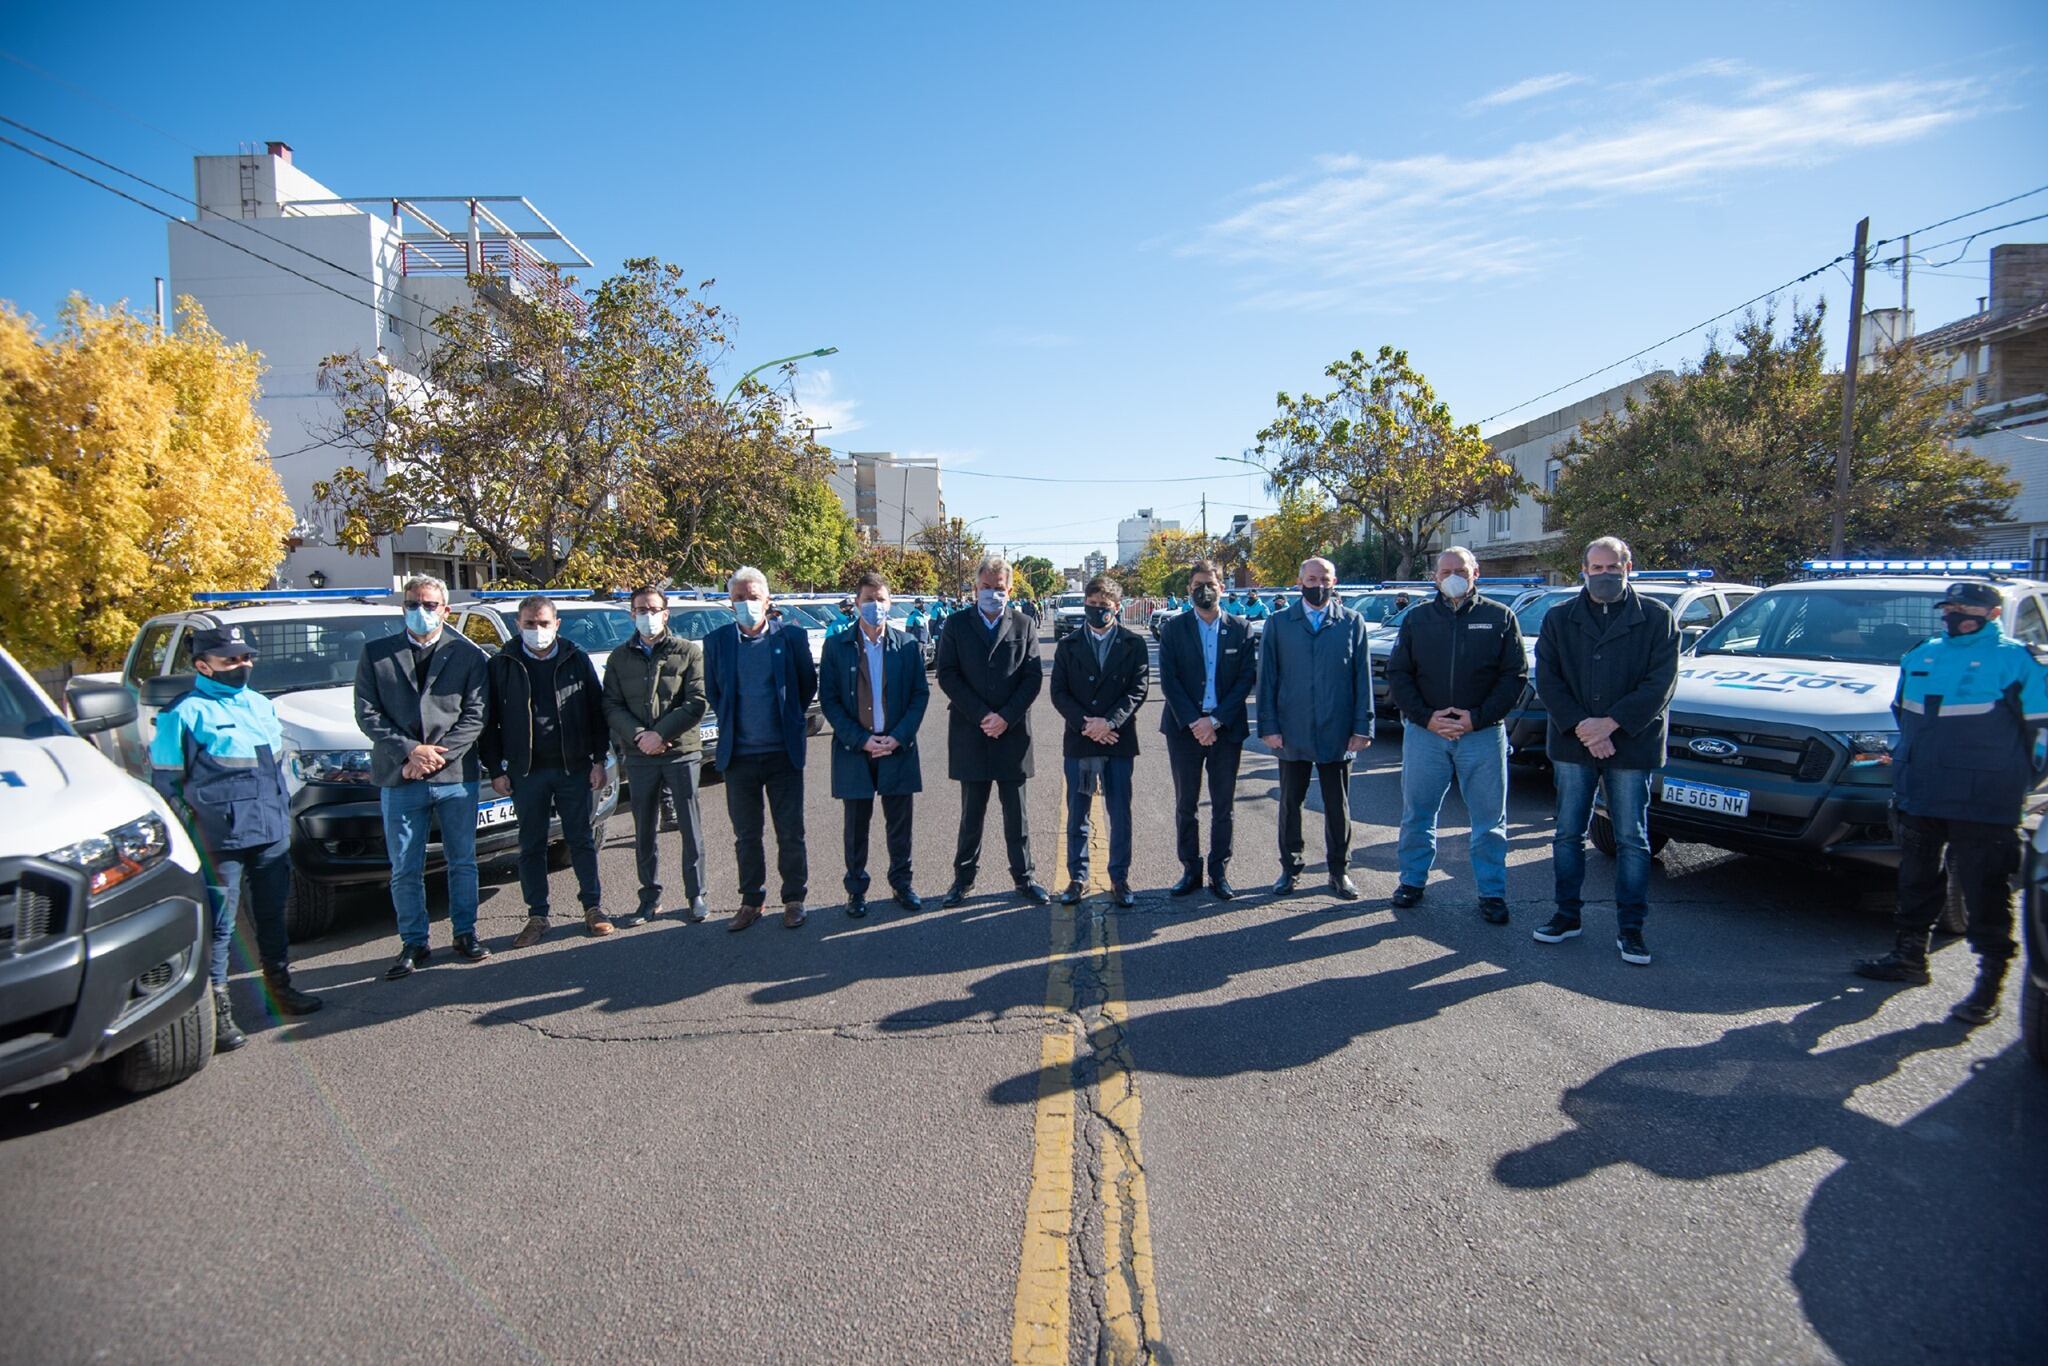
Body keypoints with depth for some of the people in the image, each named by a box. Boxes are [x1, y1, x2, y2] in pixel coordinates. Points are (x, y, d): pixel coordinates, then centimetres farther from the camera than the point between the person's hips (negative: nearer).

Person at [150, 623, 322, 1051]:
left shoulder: (261, 705, 14)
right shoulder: (185, 714, -7)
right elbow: (165, 781, -6)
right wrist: (193, 831, -11)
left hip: (273, 835, 7)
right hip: (219, 842, -6)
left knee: (272, 914, 16)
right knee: (218, 924, -2)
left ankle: (279, 986, 29)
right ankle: (216, 1008, 4)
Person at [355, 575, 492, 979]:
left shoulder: (469, 655, 5)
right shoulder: (376, 654, 7)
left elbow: (475, 715, -1)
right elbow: (367, 713, 1)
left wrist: (438, 754, -13)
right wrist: (409, 751, -12)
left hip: (457, 775, 0)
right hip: (399, 778, 0)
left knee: (462, 862, 9)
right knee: (405, 870, 6)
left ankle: (465, 934, 23)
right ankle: (413, 944, 18)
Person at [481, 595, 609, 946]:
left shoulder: (576, 660, 2)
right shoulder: (501, 666, 2)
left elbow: (597, 711, 3)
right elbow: (488, 721, 4)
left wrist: (599, 760, -1)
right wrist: (496, 769, -1)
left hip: (574, 768, 0)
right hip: (526, 772, 1)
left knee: (581, 840, 7)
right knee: (531, 846, 7)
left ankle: (593, 907, 16)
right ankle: (537, 916, 16)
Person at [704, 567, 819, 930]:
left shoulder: (791, 637, -3)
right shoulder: (717, 641, 1)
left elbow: (808, 685, 8)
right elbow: (712, 691, 13)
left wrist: (791, 721, 9)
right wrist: (730, 725, 9)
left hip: (783, 752, -1)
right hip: (738, 754, 2)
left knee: (791, 833, 6)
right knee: (746, 836, 12)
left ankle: (794, 899, 21)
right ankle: (751, 901, 25)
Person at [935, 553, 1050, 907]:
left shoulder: (1022, 625, 4)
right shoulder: (956, 624, 3)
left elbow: (1034, 676, -1)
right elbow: (947, 676, -3)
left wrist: (1006, 717, -11)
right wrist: (981, 715, -12)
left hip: (1012, 732, 0)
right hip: (970, 733, 0)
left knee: (1016, 812, 8)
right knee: (972, 812, 8)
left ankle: (1024, 877, 19)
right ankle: (964, 877, 21)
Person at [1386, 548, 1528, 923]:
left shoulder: (1499, 617, 4)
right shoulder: (1417, 619, 8)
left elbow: (1515, 676, 1)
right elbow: (1397, 674, 5)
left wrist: (1477, 718, -11)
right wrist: (1426, 717, -8)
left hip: (1483, 734, -1)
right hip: (1424, 732, 1)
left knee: (1489, 818, 5)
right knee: (1417, 813, 9)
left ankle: (1492, 892, 16)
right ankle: (1413, 881, 24)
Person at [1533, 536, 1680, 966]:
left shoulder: (1656, 618, 1)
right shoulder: (1559, 619, 7)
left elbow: (1661, 682, -6)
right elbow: (1547, 680, 0)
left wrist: (1611, 723, -16)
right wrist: (1580, 726, -13)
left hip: (1632, 744, -2)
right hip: (1573, 743, 2)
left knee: (1632, 840, 4)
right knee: (1568, 834, 8)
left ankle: (1630, 927, 13)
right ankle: (1567, 915, 21)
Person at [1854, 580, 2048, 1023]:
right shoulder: (1921, 656, 13)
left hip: (1982, 804, -6)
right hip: (1920, 797, 6)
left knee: (1985, 891, -4)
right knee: (1916, 881, 16)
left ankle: (1990, 980, 3)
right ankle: (1909, 957, 29)